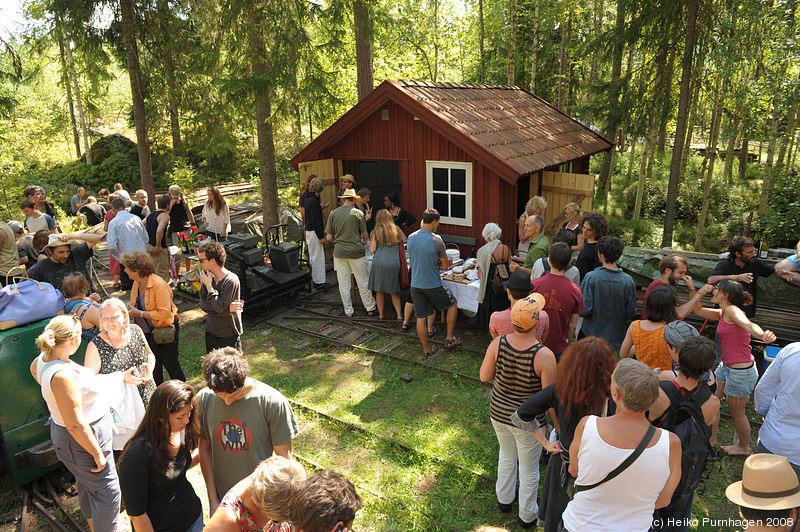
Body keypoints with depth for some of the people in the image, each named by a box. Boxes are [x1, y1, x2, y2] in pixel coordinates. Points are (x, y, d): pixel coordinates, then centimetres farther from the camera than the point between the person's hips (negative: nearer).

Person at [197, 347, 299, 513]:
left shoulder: (274, 403, -23)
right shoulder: (203, 399, -13)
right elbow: (205, 449, -1)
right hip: (222, 498, 3)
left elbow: (283, 458, -12)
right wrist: (213, 500, 1)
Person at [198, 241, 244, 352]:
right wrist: (228, 308, -19)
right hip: (210, 332, 7)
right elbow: (203, 305, -7)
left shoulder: (231, 281, -22)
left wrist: (209, 286, -19)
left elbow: (219, 307, -25)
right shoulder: (208, 277, -2)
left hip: (228, 336, -7)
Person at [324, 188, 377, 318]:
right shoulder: (358, 213, -4)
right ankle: (370, 308, 16)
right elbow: (365, 235, 2)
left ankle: (348, 311, 18)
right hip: (356, 251, -2)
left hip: (339, 252, 2)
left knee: (344, 284, 10)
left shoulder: (333, 213, 0)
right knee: (363, 282, 8)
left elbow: (328, 237, -1)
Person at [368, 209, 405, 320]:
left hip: (379, 262, -1)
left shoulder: (376, 232, 0)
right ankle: (399, 314, 12)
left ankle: (381, 314, 20)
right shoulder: (396, 230, 6)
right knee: (394, 291, 14)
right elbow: (404, 239, 25)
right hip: (394, 262, 2)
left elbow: (372, 250, -3)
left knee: (379, 290, 12)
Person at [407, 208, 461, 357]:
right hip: (433, 285, -4)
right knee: (452, 305, 20)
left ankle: (426, 350, 23)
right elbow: (444, 265, -7)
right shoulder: (436, 240, -18)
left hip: (415, 284, 5)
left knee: (421, 318, 11)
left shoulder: (411, 238, -2)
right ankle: (449, 339, 25)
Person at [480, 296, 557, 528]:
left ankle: (504, 500, 55)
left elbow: (484, 376, -8)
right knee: (529, 469, 21)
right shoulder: (544, 356, -30)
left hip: (499, 413, 4)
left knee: (507, 456, 31)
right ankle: (527, 515, 45)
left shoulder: (498, 343, -20)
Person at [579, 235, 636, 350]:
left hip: (592, 334, -2)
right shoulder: (628, 281, -10)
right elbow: (631, 313, -3)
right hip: (616, 338, 2)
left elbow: (584, 310, -18)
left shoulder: (591, 277, -18)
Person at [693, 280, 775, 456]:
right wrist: (699, 293, -1)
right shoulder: (722, 313, 5)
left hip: (740, 372, -9)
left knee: (737, 412, 12)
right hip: (727, 367, 9)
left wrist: (763, 335, -62)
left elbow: (748, 324, -41)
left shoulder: (732, 310, -22)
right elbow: (698, 310, 17)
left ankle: (744, 448, 34)